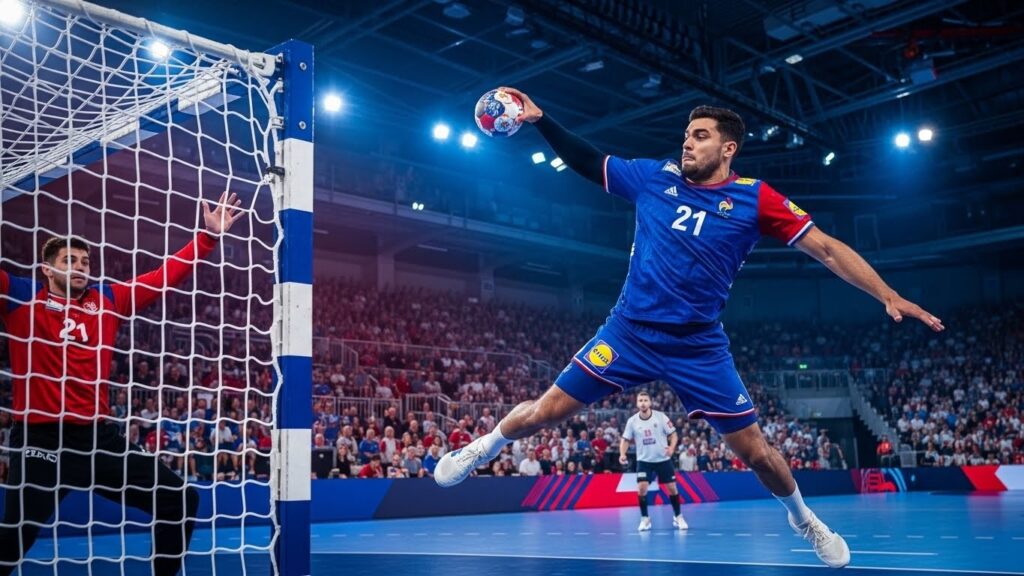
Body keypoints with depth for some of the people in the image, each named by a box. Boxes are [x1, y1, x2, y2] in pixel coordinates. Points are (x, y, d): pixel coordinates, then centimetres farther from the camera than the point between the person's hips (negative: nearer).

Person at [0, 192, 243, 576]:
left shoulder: (109, 300, 12)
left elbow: (165, 276, 16)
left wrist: (209, 235, 14)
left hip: (99, 434, 5)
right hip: (41, 437, -5)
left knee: (179, 500, 4)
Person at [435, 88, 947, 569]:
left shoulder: (755, 199, -6)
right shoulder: (655, 176, 1)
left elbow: (826, 249, -7)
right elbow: (587, 162, 10)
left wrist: (888, 296, -15)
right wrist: (539, 120, 0)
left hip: (699, 347, -1)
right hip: (629, 331, 1)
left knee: (754, 450, 2)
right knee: (544, 411, -2)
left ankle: (803, 519, 33)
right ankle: (482, 448, 28)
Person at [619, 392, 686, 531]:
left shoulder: (660, 416, -10)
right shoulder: (632, 421, -6)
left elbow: (673, 434, -5)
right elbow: (625, 439, 3)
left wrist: (671, 447, -24)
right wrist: (622, 454, -15)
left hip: (663, 459, 0)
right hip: (644, 460, 0)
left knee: (672, 487, 3)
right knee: (641, 488, -14)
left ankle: (678, 517, 23)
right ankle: (645, 519, 4)